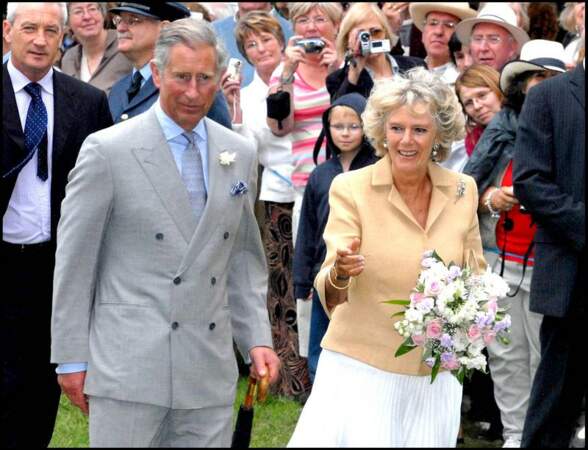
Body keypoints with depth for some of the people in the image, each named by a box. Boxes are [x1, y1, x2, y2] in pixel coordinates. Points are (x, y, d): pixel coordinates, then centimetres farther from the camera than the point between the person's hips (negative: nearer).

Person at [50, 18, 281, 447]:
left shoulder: (240, 155, 10)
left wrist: (258, 338, 8)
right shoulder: (108, 150, -5)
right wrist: (71, 358, -4)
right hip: (128, 363, -4)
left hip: (210, 371, 4)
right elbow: (74, 261, -3)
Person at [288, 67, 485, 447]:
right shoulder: (351, 188, -7)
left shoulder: (463, 191, 2)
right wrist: (339, 273, -37)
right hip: (360, 369, -3)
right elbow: (329, 293, -14)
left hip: (434, 373, 3)